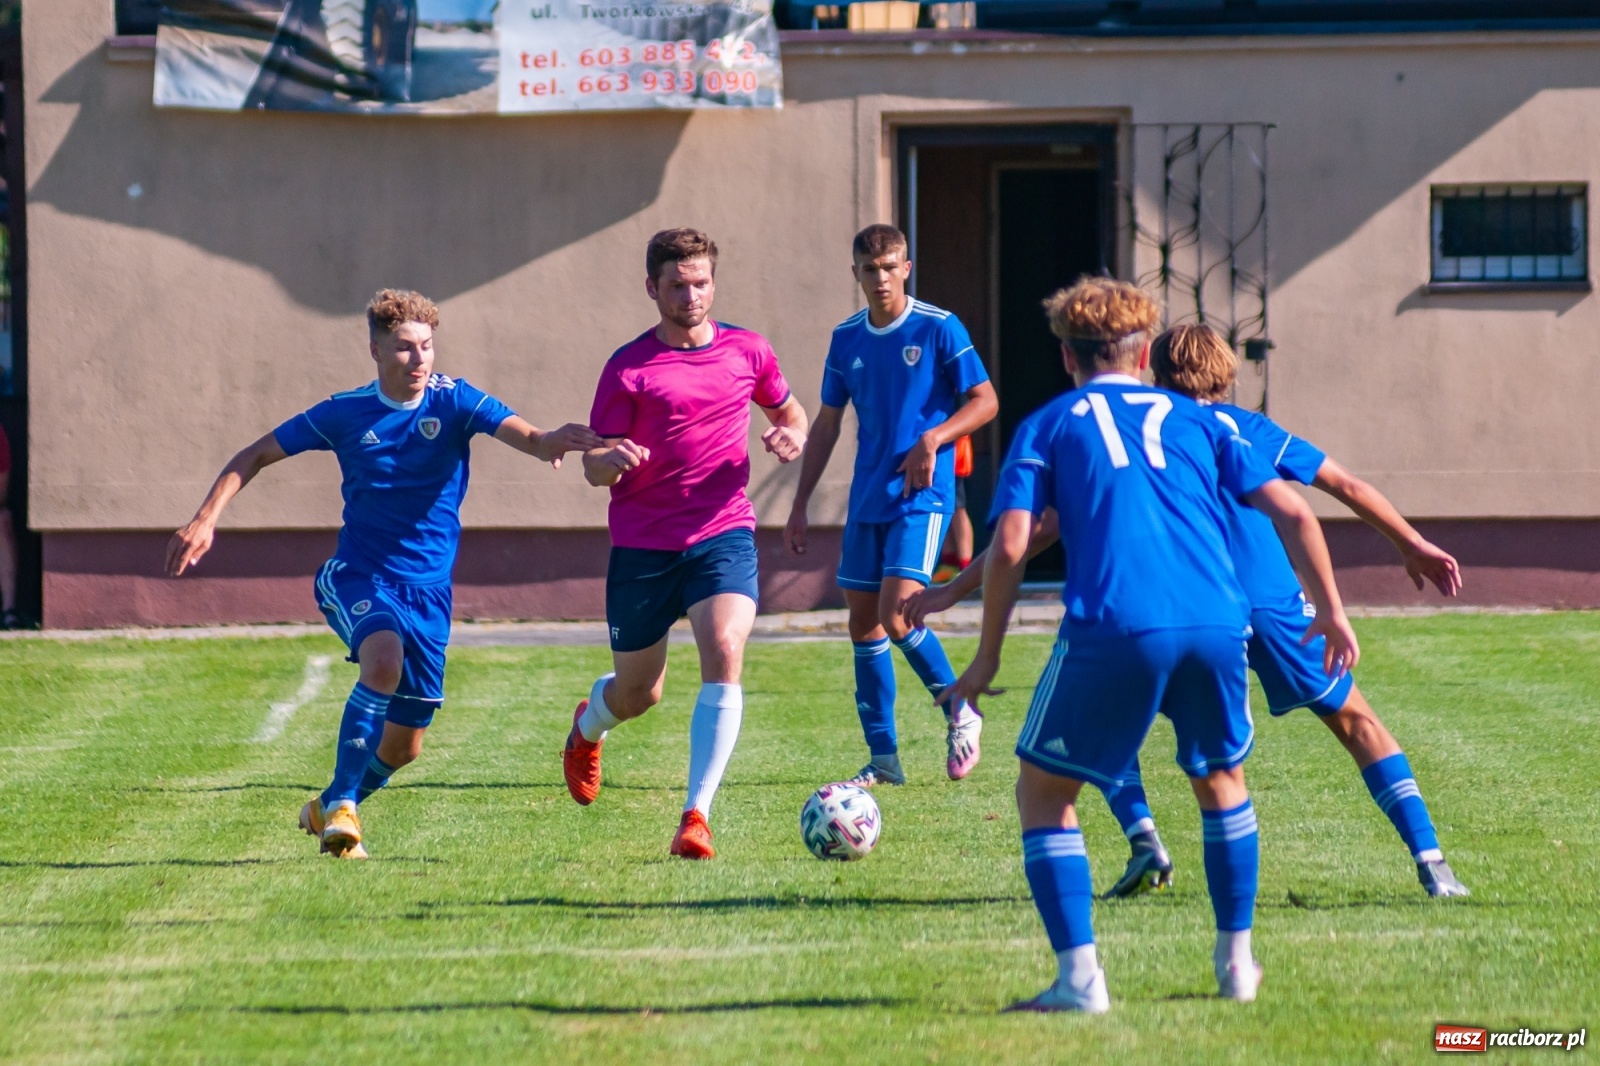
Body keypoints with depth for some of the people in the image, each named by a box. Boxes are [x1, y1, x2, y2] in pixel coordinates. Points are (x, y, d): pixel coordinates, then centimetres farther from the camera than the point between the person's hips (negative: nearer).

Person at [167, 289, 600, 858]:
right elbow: (256, 456, 5)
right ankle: (342, 804, -25)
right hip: (358, 576, -2)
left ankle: (327, 809, 35)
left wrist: (549, 441, -47)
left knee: (403, 746, 5)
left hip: (428, 590, 2)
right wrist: (205, 519, -9)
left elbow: (519, 433, -23)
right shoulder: (345, 414, -3)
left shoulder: (453, 401, -5)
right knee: (384, 657, -35)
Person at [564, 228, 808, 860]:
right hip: (643, 543, -1)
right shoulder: (628, 368, -3)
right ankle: (588, 727, 49)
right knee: (637, 694, 10)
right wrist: (612, 460, -27)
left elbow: (788, 410, 22)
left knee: (724, 655, -25)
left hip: (723, 533, 1)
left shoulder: (747, 352, 5)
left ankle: (696, 816, -21)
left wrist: (792, 436, -2)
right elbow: (594, 467, -3)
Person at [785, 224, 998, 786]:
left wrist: (932, 440, -20)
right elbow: (827, 424, 15)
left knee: (896, 616, -18)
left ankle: (959, 712, 5)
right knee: (864, 624, 5)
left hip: (922, 497, -6)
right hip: (867, 501, 6)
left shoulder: (939, 329, -7)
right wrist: (800, 505, 13)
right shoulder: (847, 338, 8)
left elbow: (985, 401, -4)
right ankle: (883, 759, 12)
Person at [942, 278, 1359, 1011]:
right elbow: (1292, 512, 17)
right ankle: (1236, 962, 28)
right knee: (1221, 779, 28)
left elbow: (1009, 546, 3)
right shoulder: (1193, 421, 23)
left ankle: (1079, 976, -1)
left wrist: (988, 658, 11)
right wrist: (1330, 608, 26)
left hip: (1113, 630, -3)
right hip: (1216, 623, 3)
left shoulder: (1049, 426, 16)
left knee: (1043, 792, 12)